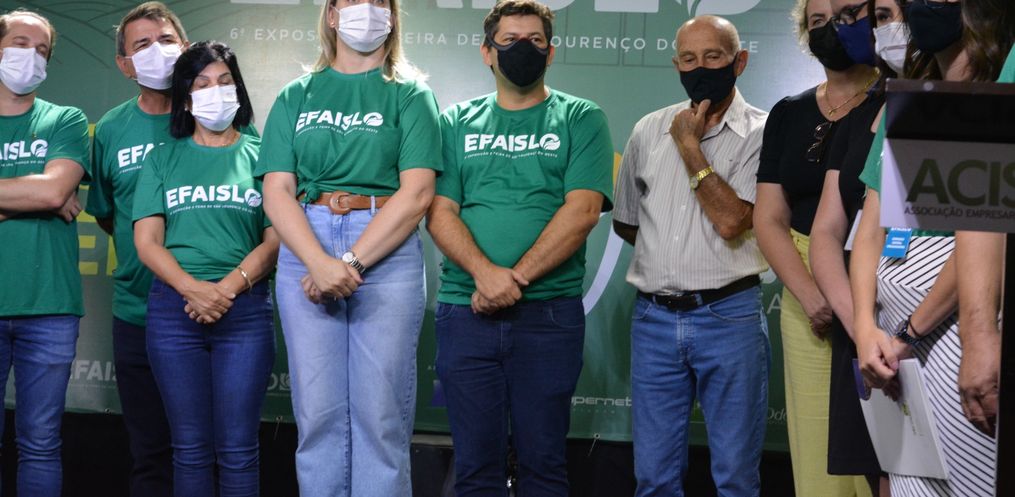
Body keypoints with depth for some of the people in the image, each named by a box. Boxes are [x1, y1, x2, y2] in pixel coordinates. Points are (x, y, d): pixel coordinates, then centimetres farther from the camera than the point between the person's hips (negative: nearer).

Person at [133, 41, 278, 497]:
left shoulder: (260, 156, 9)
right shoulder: (162, 159, 12)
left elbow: (276, 239, 1)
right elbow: (147, 241, 4)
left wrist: (230, 287, -14)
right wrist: (193, 288, -13)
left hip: (246, 309, -1)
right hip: (174, 307, 1)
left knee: (237, 449, -3)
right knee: (190, 447, 3)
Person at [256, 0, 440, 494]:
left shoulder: (410, 95, 9)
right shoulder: (296, 97, 14)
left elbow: (416, 193, -3)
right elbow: (277, 191, 4)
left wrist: (351, 262, -13)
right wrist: (319, 263, -13)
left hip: (387, 253, -2)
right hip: (305, 251, 2)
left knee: (381, 415, -5)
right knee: (318, 412, 0)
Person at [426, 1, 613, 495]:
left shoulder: (581, 120, 6)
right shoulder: (457, 123, 12)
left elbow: (582, 211, -6)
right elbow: (440, 213, 3)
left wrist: (517, 277, -14)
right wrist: (485, 271, -15)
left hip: (550, 311, -2)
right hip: (465, 310, 2)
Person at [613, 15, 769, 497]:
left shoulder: (760, 133, -3)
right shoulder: (649, 131, 10)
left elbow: (730, 221, -15)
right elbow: (624, 223, 21)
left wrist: (690, 145, -9)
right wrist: (669, 254, 10)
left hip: (728, 317, -3)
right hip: (654, 317, 4)